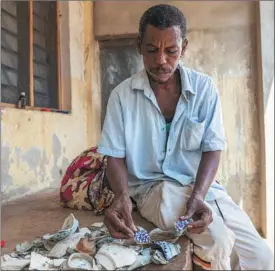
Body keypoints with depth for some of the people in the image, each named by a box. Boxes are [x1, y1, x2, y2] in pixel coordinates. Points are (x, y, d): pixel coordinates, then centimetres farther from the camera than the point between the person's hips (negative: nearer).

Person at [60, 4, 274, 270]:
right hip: (151, 185, -2)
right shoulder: (122, 95, -7)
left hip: (201, 185, 3)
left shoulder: (204, 88, -4)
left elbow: (212, 148, -4)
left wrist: (198, 195, -22)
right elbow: (114, 155, -5)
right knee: (217, 241, -26)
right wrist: (122, 195, -25)